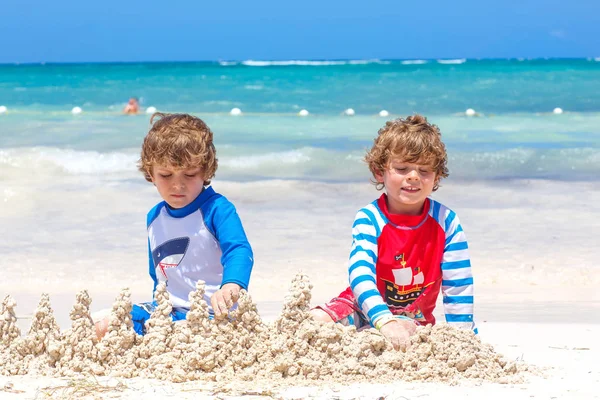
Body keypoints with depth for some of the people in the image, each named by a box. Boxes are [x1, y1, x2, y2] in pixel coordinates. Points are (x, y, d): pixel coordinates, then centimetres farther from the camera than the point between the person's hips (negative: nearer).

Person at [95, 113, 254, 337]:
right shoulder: (155, 217, 11)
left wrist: (231, 286, -51)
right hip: (166, 310, 8)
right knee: (101, 327, -4)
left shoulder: (217, 209, -13)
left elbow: (239, 251, -31)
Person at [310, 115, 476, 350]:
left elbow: (458, 285, -7)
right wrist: (386, 322, -50)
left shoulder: (446, 222, -12)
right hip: (366, 308, -2)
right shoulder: (369, 219, -17)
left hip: (416, 318, 2)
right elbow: (360, 274, -33)